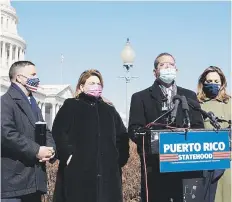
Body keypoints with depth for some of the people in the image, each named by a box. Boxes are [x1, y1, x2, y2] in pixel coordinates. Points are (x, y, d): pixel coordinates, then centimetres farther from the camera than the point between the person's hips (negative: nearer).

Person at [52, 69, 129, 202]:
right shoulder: (70, 107, 7)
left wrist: (120, 158, 9)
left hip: (107, 173, 4)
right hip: (78, 171, -4)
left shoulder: (110, 110, 21)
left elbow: (122, 137, 23)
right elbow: (59, 134, -5)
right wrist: (67, 156, -16)